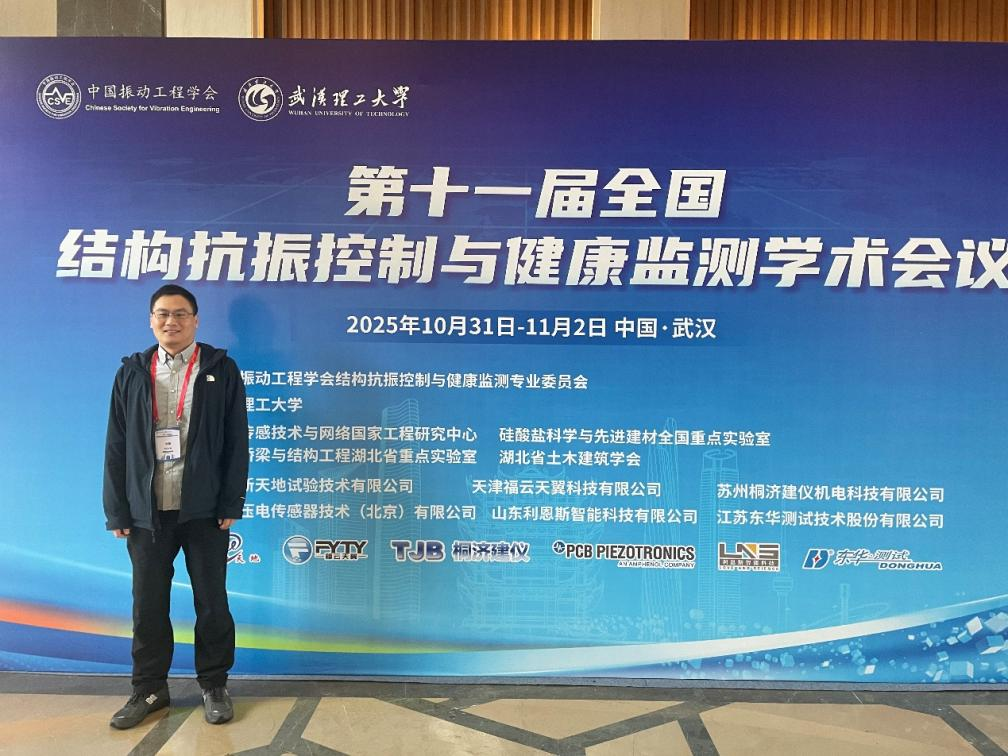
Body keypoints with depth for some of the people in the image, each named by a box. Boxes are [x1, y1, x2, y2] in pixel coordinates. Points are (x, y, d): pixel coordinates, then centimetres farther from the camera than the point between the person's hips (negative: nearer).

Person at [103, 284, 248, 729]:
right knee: (148, 605, 12)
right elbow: (116, 447, 6)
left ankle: (214, 686, 24)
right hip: (147, 512, 2)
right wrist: (117, 511, 1)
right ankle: (149, 688, 28)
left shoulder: (221, 370, 0)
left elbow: (236, 443, -2)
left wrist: (231, 505, -7)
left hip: (203, 510, -2)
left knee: (212, 602, 8)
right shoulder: (132, 373, 7)